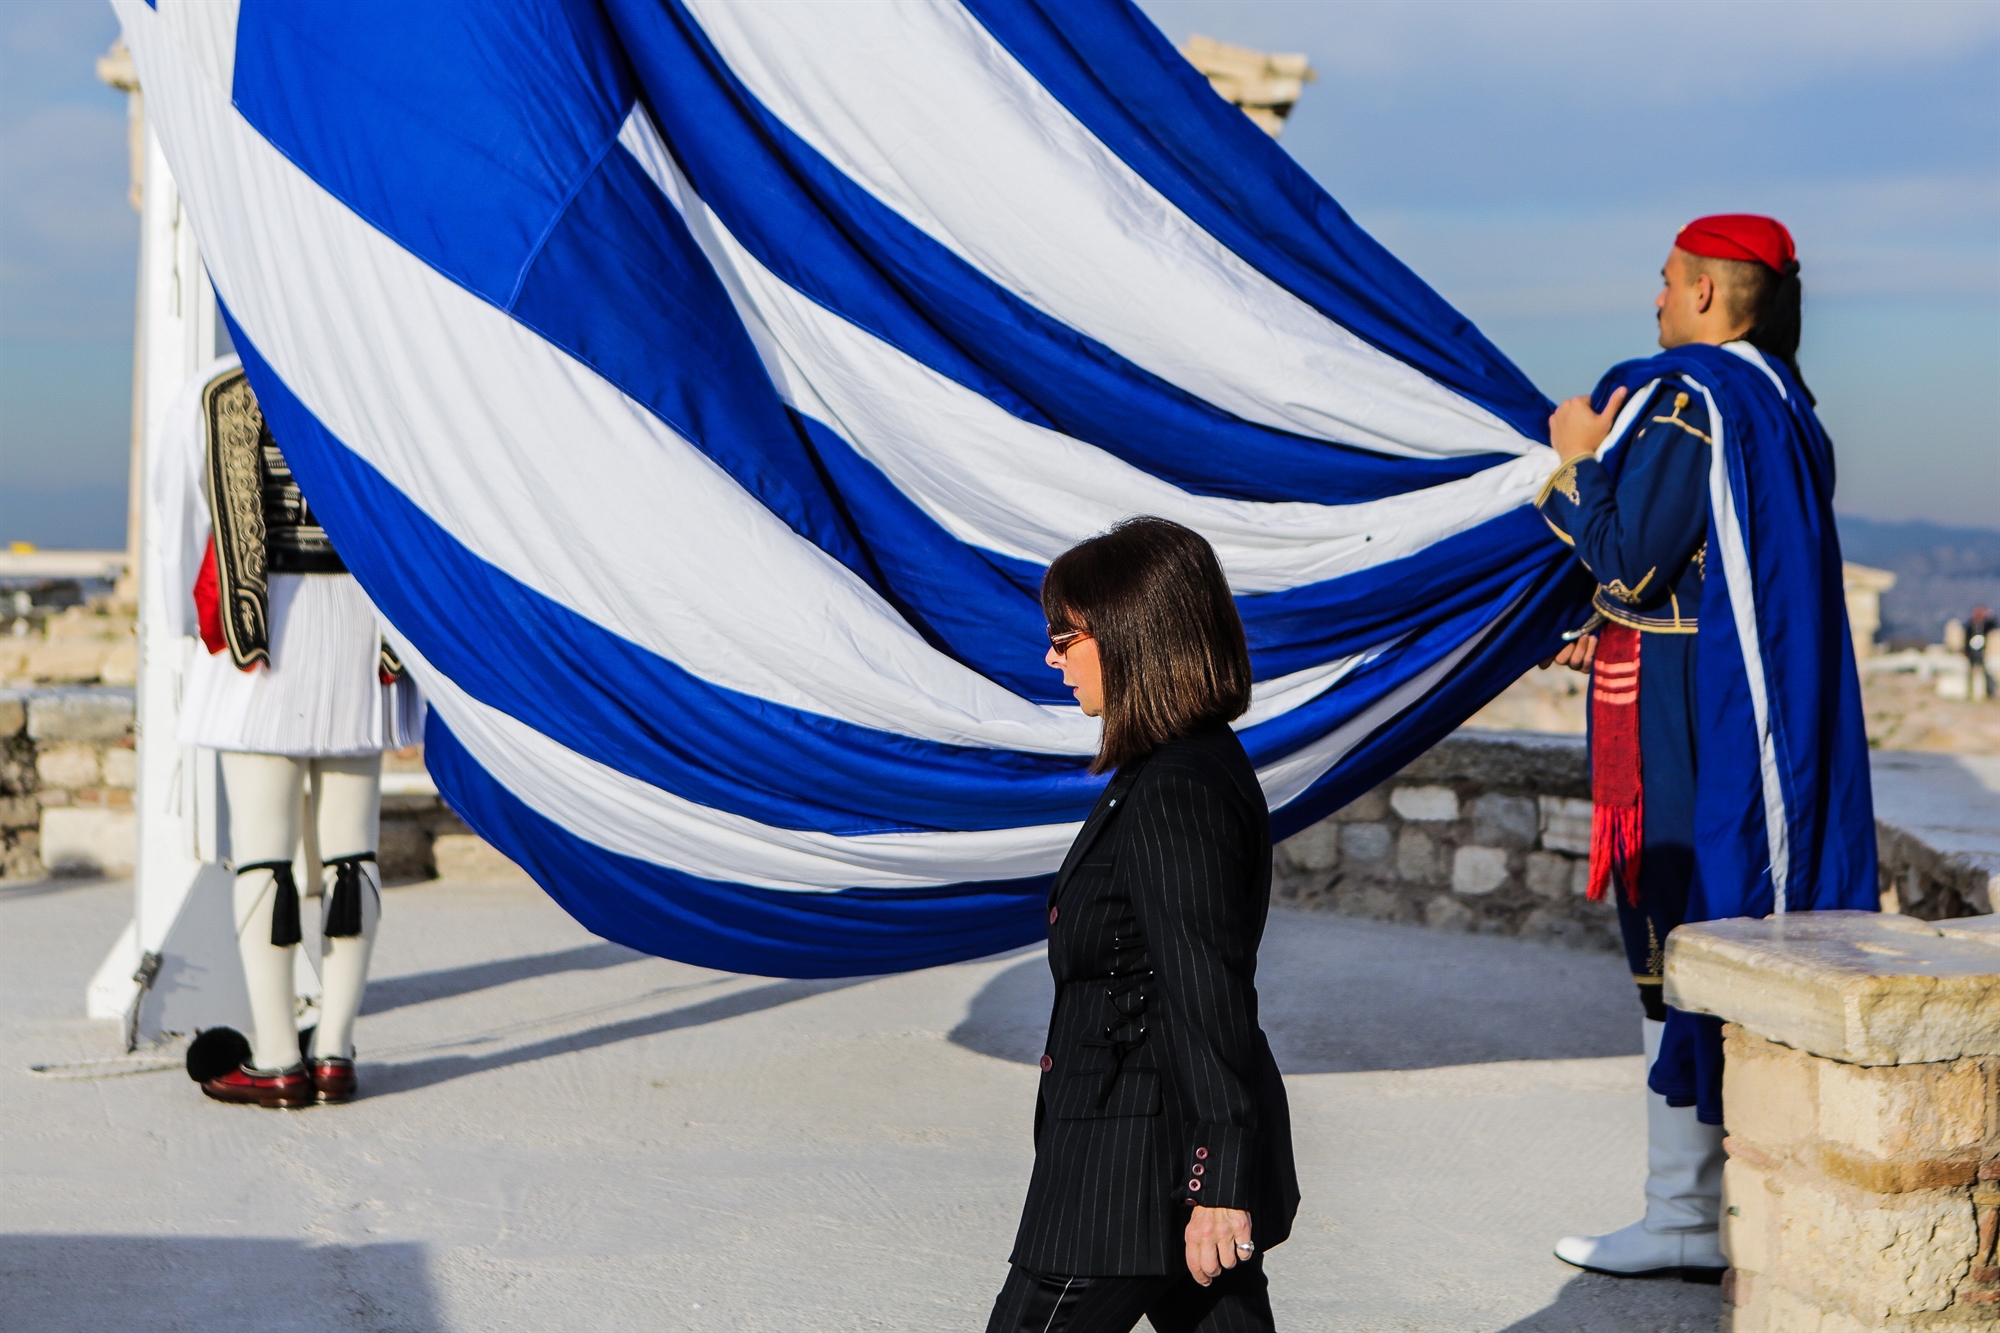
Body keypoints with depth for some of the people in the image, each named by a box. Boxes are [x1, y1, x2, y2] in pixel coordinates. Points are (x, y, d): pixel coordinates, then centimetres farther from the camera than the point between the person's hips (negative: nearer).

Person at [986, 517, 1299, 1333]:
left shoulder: (1175, 795, -21)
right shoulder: (1206, 764, 10)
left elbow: (1209, 999, -24)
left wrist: (1217, 1184, -24)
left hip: (1138, 1164, -10)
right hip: (1197, 1146, 10)